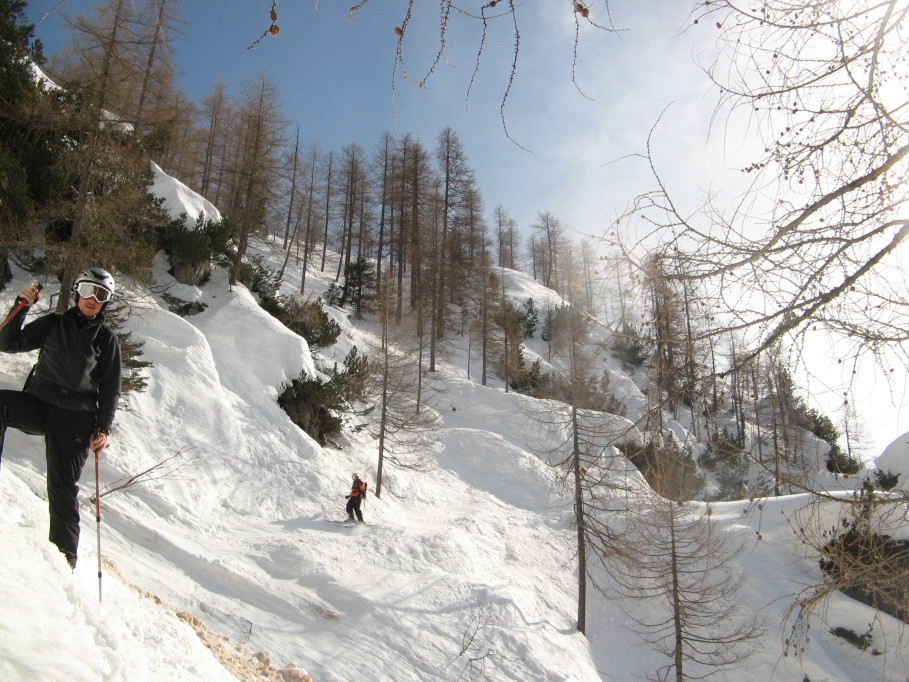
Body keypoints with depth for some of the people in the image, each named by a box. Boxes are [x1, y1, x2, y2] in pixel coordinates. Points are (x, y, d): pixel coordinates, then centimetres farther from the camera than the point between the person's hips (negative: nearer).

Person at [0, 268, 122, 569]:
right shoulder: (53, 324, 13)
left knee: (63, 487, -6)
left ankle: (65, 556, 3)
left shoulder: (107, 340, 10)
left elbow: (110, 391, 9)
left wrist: (103, 428, -1)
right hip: (37, 403, 2)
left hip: (75, 418, -1)